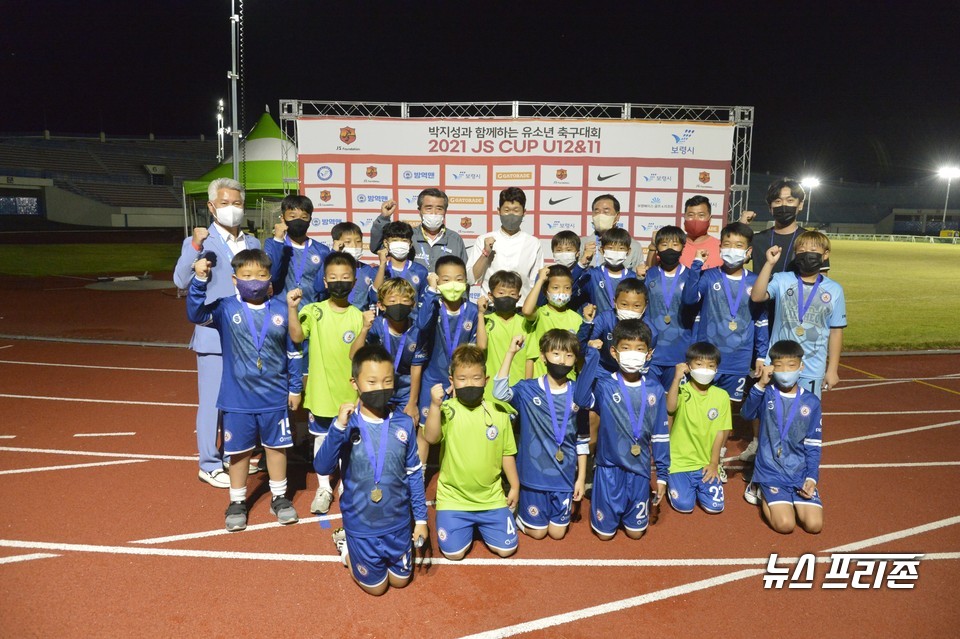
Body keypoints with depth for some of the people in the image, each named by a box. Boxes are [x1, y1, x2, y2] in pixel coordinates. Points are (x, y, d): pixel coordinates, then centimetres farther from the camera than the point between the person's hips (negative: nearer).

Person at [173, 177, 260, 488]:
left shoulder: (253, 243, 12)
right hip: (215, 336, -5)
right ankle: (210, 465, 15)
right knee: (213, 401, 1)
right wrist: (195, 246, -30)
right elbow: (181, 281, -19)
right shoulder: (199, 243, -4)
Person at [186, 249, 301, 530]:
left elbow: (293, 352, 3)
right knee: (239, 450, 13)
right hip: (237, 399, -1)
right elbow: (196, 314, -24)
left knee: (276, 446, 15)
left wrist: (295, 388, 6)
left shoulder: (281, 311, -4)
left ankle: (279, 497, 33)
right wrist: (200, 280, -36)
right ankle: (237, 502, 31)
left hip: (275, 398, 1)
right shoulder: (226, 309, -6)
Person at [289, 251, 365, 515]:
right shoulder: (313, 311, -6)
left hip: (349, 391, 0)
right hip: (320, 390, 0)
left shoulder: (358, 316, -5)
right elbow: (297, 337, -22)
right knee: (321, 437, 13)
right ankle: (324, 488, 28)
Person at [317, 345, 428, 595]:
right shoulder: (347, 424, -17)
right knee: (375, 586, 16)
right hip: (361, 525, -2)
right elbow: (322, 468, -28)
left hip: (398, 522, 3)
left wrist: (421, 518, 2)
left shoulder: (404, 424, -11)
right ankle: (345, 543, 39)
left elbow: (414, 473, -1)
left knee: (400, 581, 22)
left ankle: (353, 544, 43)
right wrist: (339, 427, -40)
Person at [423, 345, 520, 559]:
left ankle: (480, 524, 33)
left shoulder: (498, 413, -3)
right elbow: (430, 437, -30)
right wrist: (435, 405, -43)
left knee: (506, 548, 3)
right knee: (454, 552, -4)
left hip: (492, 498, 2)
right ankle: (468, 526, 29)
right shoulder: (447, 410, -13)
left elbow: (507, 453, 7)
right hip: (453, 498, -2)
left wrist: (514, 486, 10)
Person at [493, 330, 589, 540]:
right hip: (534, 473, -2)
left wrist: (581, 477, 3)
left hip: (565, 475, 2)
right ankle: (520, 512, 38)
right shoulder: (527, 389, -10)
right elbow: (500, 392, -30)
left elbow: (582, 439, 2)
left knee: (557, 532, 13)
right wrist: (511, 352, -33)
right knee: (537, 532, 9)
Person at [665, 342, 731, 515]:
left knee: (715, 506, -7)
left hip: (706, 463, 3)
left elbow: (721, 431, 1)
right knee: (684, 505, -11)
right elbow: (670, 408, -31)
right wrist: (677, 378, -36)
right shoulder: (682, 391, -9)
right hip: (680, 461, -2)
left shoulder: (722, 395, -1)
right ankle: (673, 481, 20)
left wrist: (714, 463, 0)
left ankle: (697, 485, 23)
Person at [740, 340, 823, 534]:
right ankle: (762, 492, 12)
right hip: (771, 472, -2)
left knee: (814, 524, -13)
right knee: (785, 524, -17)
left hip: (800, 474, 3)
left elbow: (813, 445, 4)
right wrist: (761, 384, -34)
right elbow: (747, 413, -24)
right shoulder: (767, 393, -3)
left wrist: (812, 478, -6)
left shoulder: (811, 402, 2)